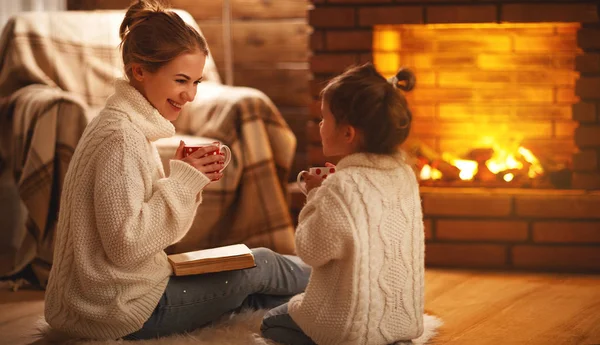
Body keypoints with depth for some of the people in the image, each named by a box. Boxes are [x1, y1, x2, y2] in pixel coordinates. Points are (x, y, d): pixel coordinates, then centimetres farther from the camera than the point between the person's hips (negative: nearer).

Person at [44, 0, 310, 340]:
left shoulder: (136, 126, 8)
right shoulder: (121, 139, -22)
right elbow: (125, 245, -26)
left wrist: (193, 180, -3)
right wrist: (183, 181, -20)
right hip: (122, 310, -8)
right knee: (256, 264, 9)